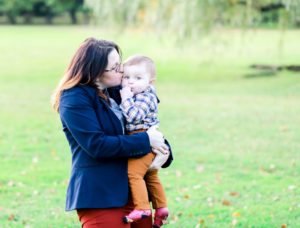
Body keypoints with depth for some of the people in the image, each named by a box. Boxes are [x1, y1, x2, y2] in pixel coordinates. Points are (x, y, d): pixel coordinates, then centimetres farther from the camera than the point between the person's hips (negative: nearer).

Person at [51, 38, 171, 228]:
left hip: (131, 189, 7)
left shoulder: (114, 90, 10)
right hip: (99, 196, -7)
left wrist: (161, 147, -2)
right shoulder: (74, 100, -12)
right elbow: (96, 145, -20)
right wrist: (146, 141, -16)